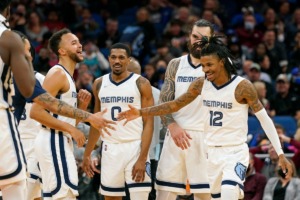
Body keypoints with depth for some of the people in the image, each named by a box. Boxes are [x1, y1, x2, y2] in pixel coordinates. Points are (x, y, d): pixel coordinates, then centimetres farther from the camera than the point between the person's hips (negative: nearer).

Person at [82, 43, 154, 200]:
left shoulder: (141, 84, -5)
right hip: (110, 149, 4)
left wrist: (142, 158, -17)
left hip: (134, 148, -4)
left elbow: (148, 123, -8)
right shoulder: (99, 84, 9)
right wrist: (87, 154, 13)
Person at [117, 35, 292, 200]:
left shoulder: (242, 86, -12)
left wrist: (280, 154, -10)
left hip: (235, 153, -6)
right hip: (212, 153, 6)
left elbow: (264, 119, -8)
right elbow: (175, 105, 12)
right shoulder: (201, 85, 2)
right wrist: (141, 112, 5)